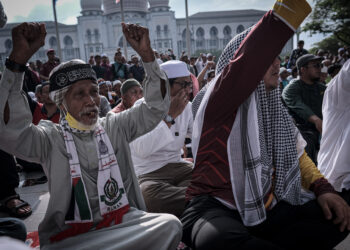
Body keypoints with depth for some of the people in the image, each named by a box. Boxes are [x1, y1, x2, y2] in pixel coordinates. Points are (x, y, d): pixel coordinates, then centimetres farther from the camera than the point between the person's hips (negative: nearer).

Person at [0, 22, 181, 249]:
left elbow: (157, 106, 0)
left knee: (170, 225, -24)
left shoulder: (115, 127, 8)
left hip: (124, 221, 3)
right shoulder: (51, 138, 0)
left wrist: (147, 54, -14)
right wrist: (19, 58, -27)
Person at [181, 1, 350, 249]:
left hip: (270, 210, 7)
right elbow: (248, 59, -29)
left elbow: (297, 153, 20)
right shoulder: (222, 100, -10)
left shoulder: (273, 107, 13)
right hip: (216, 210, -7)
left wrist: (322, 187, 5)